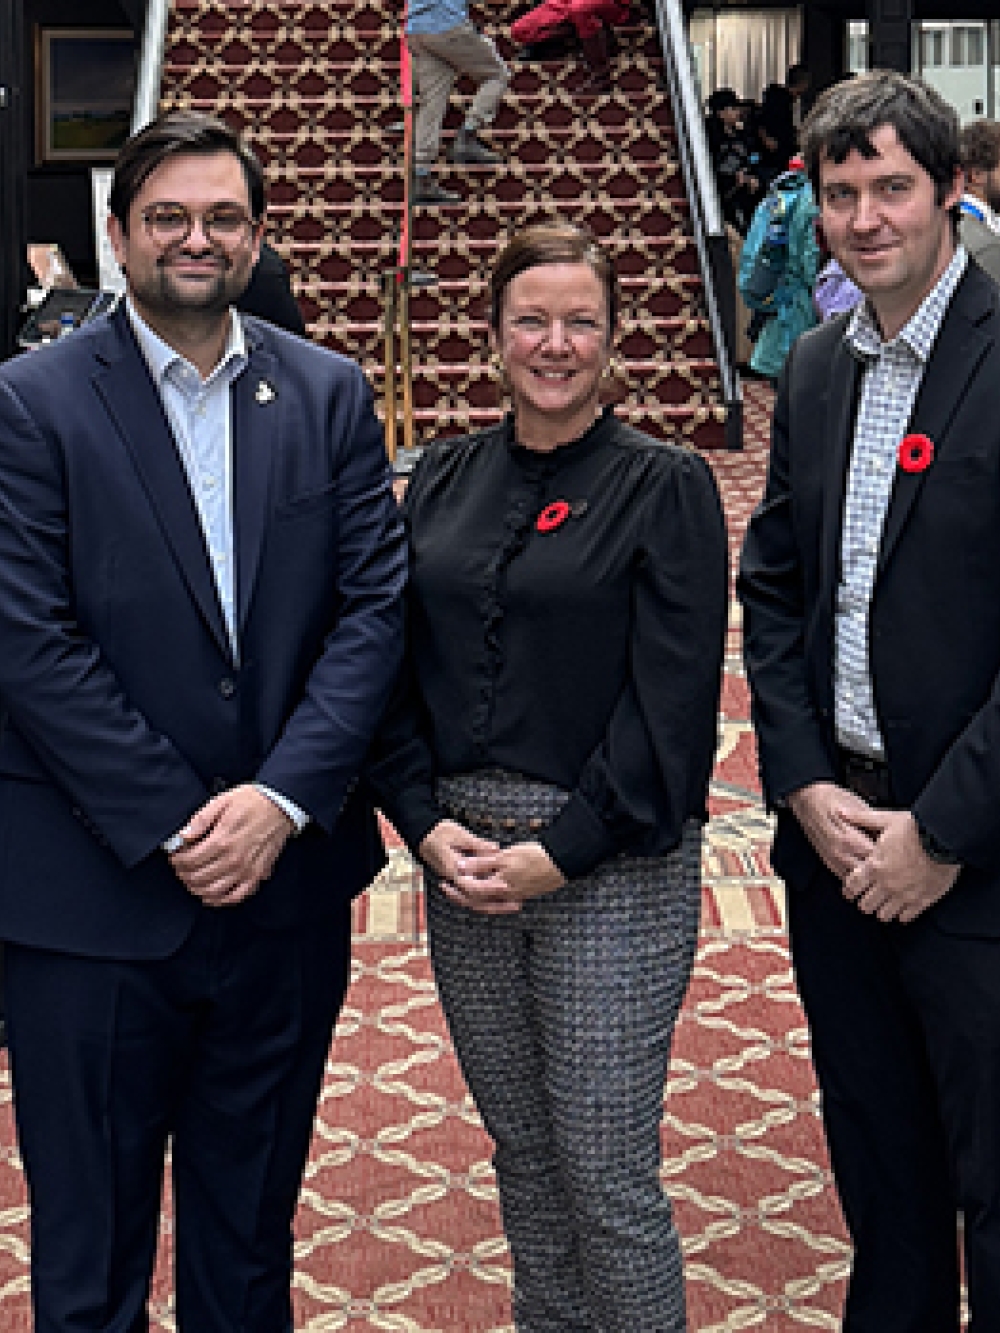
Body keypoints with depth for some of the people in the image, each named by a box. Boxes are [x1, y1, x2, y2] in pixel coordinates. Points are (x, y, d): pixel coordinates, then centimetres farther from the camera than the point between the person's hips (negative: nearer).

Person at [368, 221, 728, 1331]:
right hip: (461, 854, 5)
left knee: (605, 1172, -1)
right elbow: (394, 664, 8)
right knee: (521, 1152, 16)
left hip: (612, 865, -5)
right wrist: (425, 823, -5)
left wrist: (562, 853, -15)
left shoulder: (665, 486, -4)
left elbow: (672, 698, -10)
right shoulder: (445, 479, 10)